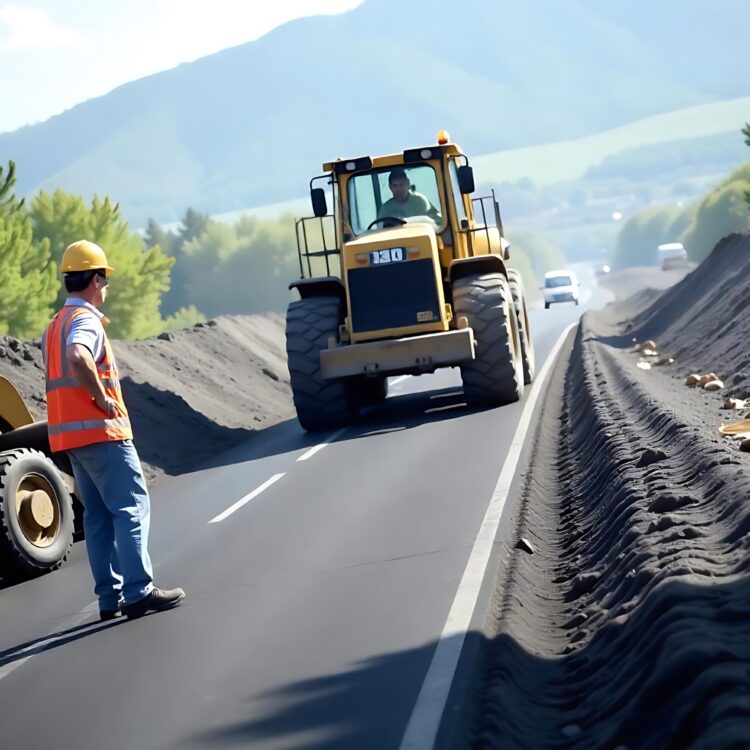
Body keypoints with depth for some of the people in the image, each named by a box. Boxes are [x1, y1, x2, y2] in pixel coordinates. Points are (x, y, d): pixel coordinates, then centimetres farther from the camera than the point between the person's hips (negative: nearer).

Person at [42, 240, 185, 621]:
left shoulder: (56, 324, 18)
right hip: (101, 431, -9)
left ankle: (110, 596, 10)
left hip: (70, 433, 9)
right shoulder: (85, 319, -12)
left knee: (98, 514, 10)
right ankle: (138, 592, -12)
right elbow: (78, 358, -33)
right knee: (132, 507, -7)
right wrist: (103, 398, -23)